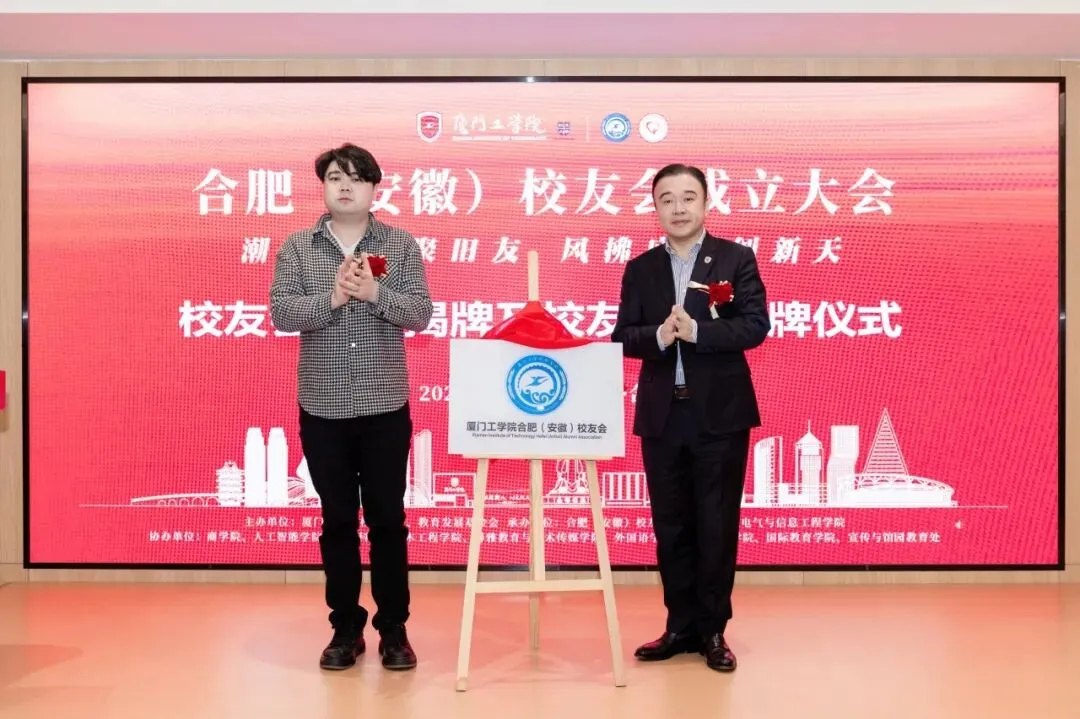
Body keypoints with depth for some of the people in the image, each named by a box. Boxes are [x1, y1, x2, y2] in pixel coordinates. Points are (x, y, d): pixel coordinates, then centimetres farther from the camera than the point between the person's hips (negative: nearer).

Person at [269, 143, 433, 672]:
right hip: (322, 409, 1)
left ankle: (393, 629, 19)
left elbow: (420, 315, -5)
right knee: (337, 521, 9)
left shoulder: (401, 245, 3)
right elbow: (281, 314, -6)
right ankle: (346, 629, 22)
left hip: (386, 406, -1)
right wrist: (333, 297, -20)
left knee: (388, 519, 6)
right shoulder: (297, 248, 4)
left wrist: (375, 293, -21)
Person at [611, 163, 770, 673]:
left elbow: (755, 325, -9)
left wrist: (697, 331, -22)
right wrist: (658, 336, -19)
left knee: (717, 525, 4)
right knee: (671, 526, 9)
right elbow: (622, 337, 2)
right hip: (661, 414, 3)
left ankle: (713, 630, 18)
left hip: (721, 413, -3)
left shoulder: (737, 258, 1)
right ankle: (681, 625, 22)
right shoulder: (640, 269, 8)